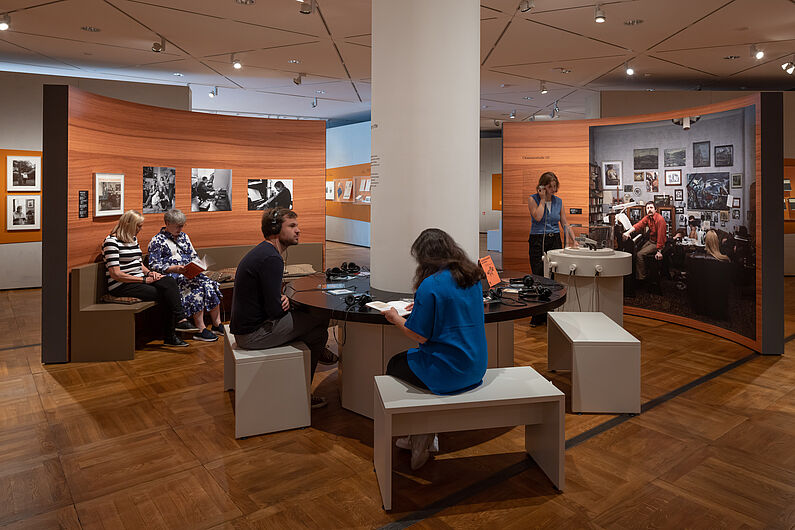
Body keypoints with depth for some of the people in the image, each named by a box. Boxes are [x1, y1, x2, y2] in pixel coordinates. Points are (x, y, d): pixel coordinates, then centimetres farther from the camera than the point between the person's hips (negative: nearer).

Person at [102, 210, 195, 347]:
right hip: (121, 286, -7)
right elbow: (115, 274, -17)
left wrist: (149, 272, 3)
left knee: (170, 281, -21)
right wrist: (144, 280, -16)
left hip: (137, 280, 7)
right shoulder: (112, 241, -10)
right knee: (165, 294, -25)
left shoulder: (133, 239, 17)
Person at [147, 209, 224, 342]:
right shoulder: (157, 241, 1)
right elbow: (154, 266, -7)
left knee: (211, 285, -20)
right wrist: (173, 268, -22)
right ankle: (200, 330, -28)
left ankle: (217, 324, -14)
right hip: (172, 276, -6)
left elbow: (194, 256, 22)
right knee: (197, 289, -31)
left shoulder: (184, 236, 20)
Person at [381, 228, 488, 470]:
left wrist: (396, 318, 1)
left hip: (448, 373, -8)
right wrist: (420, 306, 22)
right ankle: (420, 436, 29)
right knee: (408, 360, 28)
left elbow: (420, 335, -16)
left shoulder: (430, 286, -20)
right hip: (477, 367, 8)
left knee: (394, 365, 19)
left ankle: (422, 437, 22)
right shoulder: (472, 277, 3)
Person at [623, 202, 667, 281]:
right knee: (636, 253, 6)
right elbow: (639, 225, -12)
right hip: (650, 241, 9)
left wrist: (659, 251, -26)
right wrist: (628, 232, -30)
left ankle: (642, 277, -11)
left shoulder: (660, 219, -22)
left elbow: (661, 236, -24)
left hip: (657, 243, -9)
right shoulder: (647, 217, 3)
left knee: (639, 255, -19)